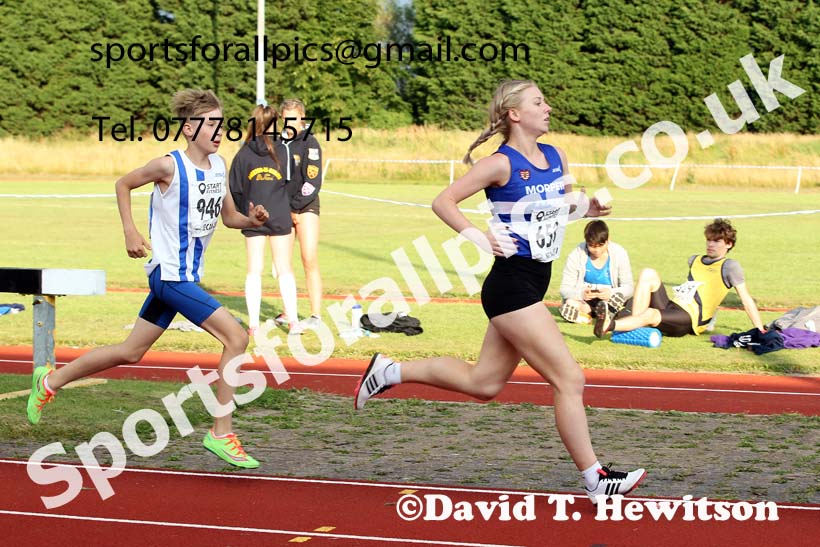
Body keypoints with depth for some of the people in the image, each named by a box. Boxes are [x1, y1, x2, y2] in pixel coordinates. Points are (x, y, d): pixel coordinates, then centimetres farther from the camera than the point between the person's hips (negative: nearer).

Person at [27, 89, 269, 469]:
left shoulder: (219, 166, 7)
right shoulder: (170, 166, -14)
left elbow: (229, 217, 16)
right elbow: (123, 184, 0)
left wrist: (251, 220, -5)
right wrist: (130, 232, -9)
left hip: (187, 277, 8)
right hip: (170, 275, -8)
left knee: (131, 352, 17)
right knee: (236, 337, -16)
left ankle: (50, 381, 32)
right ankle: (221, 433, -9)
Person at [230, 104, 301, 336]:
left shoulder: (244, 154, -1)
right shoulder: (282, 150, -5)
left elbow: (235, 189, 0)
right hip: (280, 217, -1)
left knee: (254, 271, 6)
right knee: (285, 270, 7)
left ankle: (253, 323, 2)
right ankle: (293, 320, 4)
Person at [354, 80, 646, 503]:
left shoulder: (556, 157, 8)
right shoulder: (501, 164, -13)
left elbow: (563, 205, 23)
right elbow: (443, 202, -11)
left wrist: (590, 207, 2)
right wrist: (478, 237, -24)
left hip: (534, 283, 9)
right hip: (511, 283, -9)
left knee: (483, 383, 17)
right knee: (569, 379, -7)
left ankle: (390, 371, 29)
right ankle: (595, 479, 0)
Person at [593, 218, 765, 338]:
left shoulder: (729, 266, 3)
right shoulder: (695, 260, 24)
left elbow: (747, 300, 0)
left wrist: (760, 331, -3)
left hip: (689, 319, -7)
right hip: (670, 307, 8)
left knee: (651, 314, -36)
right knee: (648, 274, -14)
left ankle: (608, 325, -55)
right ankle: (634, 325, -29)